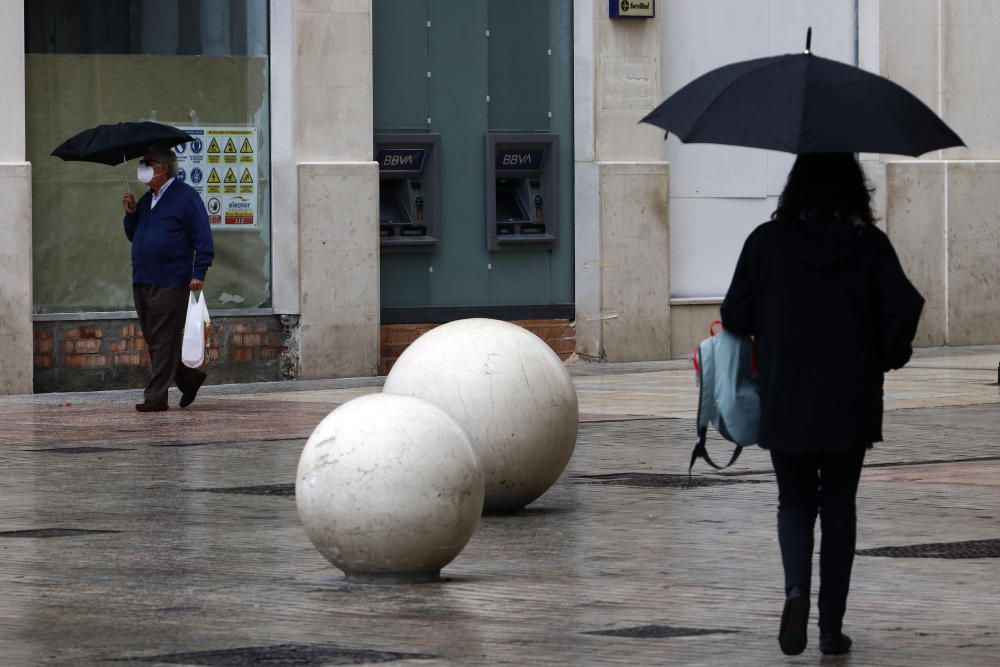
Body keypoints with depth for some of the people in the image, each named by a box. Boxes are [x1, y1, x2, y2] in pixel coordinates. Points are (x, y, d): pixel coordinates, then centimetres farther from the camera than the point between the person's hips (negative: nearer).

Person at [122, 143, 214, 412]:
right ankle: (188, 379, 24)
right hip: (142, 281, 8)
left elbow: (203, 239, -8)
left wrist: (198, 273, -16)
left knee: (164, 341, -6)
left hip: (170, 283, -8)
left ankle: (156, 396, -6)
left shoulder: (185, 197, -6)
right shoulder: (147, 199, 18)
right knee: (152, 339, 10)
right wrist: (131, 214, 6)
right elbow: (133, 235, 25)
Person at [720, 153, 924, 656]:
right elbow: (903, 310, -12)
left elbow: (735, 317, -4)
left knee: (795, 501, 14)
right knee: (839, 506, 11)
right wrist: (886, 358, 6)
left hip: (785, 402, 0)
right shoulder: (869, 245, -5)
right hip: (851, 402, 0)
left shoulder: (767, 242, -5)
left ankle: (796, 588, -13)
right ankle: (832, 626, 10)